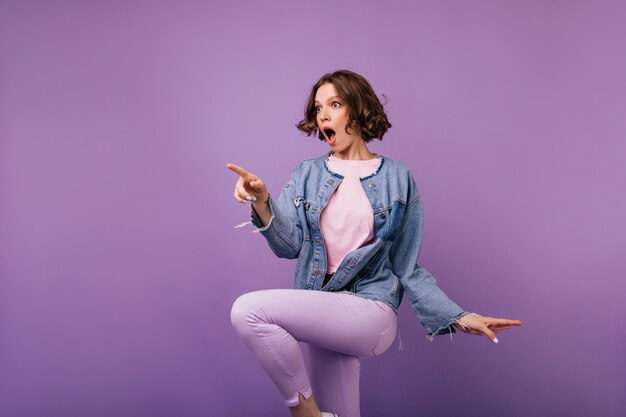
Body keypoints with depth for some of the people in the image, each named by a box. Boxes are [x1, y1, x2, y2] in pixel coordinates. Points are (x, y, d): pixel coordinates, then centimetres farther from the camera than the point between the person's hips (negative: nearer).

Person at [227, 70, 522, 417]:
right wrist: (262, 203, -23)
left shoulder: (396, 178, 3)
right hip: (324, 312, 4)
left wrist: (459, 318, -3)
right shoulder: (307, 175, 10)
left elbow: (406, 266, 5)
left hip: (369, 310, -4)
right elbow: (290, 245, -4)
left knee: (249, 310, -23)